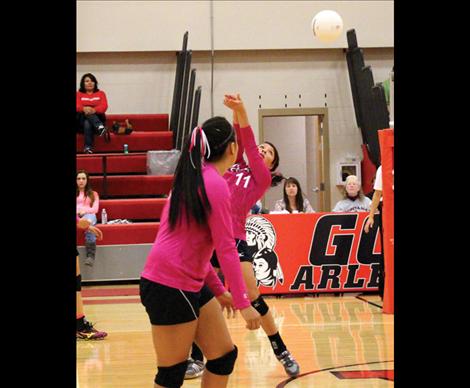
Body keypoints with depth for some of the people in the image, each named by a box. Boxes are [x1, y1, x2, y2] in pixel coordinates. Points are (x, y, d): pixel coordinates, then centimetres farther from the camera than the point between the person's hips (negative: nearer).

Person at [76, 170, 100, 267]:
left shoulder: (93, 194, 27)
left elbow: (95, 209, 11)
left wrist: (85, 210, -9)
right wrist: (77, 211, -9)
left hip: (89, 215, -1)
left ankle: (91, 255, -52)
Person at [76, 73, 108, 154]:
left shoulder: (101, 93, 13)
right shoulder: (79, 94, 12)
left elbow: (104, 106, -7)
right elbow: (77, 106, -8)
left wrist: (94, 110, -30)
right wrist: (84, 109, -34)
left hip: (98, 118, 0)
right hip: (82, 119, 0)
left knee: (87, 123, -35)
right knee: (87, 113, -34)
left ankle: (88, 147, -47)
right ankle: (100, 127, -56)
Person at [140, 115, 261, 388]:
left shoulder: (194, 179, 13)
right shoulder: (215, 184, -15)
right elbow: (226, 248, -18)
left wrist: (218, 289, 23)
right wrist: (243, 303, -16)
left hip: (193, 283, 9)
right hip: (170, 286, -9)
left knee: (224, 355, 12)